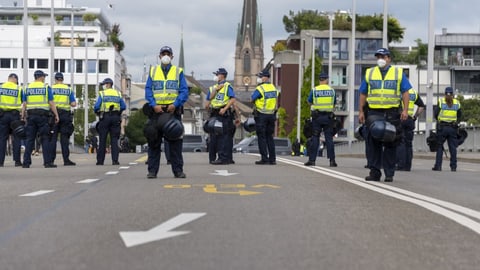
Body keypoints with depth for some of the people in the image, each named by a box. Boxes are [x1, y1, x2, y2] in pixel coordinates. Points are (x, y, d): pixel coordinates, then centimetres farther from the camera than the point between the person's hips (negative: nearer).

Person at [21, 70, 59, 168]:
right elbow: (51, 103, -5)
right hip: (43, 115, -3)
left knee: (30, 139, 5)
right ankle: (48, 162, -7)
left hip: (31, 115, 3)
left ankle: (26, 162, 2)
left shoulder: (27, 88, 10)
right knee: (45, 139, -2)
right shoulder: (46, 87, 0)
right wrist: (56, 115, -1)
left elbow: (24, 104, 8)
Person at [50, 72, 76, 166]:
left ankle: (51, 159, -1)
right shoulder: (69, 89, 8)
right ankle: (66, 159, -2)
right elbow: (73, 104, 3)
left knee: (53, 137, 1)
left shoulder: (51, 89, 2)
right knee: (64, 137, 3)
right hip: (65, 114, 1)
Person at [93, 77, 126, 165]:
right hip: (115, 118, 2)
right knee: (114, 140, 2)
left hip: (104, 118, -2)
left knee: (102, 140, 4)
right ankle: (115, 160, -6)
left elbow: (96, 106, -7)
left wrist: (97, 112, 13)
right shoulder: (118, 94, 9)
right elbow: (123, 106, 4)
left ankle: (100, 160, 5)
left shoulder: (102, 94, -1)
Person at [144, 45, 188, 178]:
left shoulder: (178, 72, 9)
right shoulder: (152, 71, 13)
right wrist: (153, 105, -11)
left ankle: (178, 170, 4)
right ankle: (152, 170, 3)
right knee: (154, 141, 0)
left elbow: (184, 91, 1)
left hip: (173, 110, -1)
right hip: (156, 110, 1)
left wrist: (175, 104, -14)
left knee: (175, 142, 0)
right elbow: (148, 91, 5)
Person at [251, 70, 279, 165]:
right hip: (272, 115, 6)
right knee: (269, 137, 12)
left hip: (261, 115, -6)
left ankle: (264, 158, -4)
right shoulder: (273, 88, 9)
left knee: (262, 137, -1)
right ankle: (272, 159, 11)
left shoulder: (260, 89, -14)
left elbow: (252, 99, -10)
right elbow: (275, 99, 13)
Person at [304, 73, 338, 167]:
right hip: (328, 116, 1)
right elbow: (334, 104, 10)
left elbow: (309, 102, 8)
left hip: (317, 117, -1)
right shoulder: (332, 90, 3)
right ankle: (332, 160, -1)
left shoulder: (314, 90, -1)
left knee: (315, 138, 2)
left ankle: (312, 160, -1)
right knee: (329, 138, 2)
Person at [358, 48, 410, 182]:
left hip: (392, 113, -1)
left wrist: (405, 110, -6)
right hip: (374, 113, 1)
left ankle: (389, 173, 6)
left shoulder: (399, 73, 9)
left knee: (390, 144, 1)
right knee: (374, 143, -1)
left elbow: (405, 92, 5)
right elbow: (363, 94, 13)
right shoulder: (369, 73, 13)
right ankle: (374, 172, 4)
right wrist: (361, 111, 6)